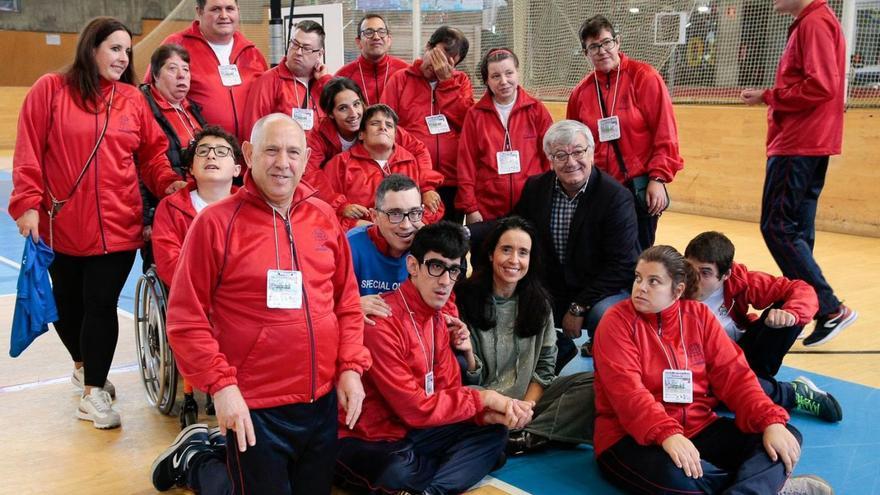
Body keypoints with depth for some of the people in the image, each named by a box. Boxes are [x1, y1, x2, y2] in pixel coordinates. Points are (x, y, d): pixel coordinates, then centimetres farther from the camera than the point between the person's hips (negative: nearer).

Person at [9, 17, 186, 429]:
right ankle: (83, 364, 42)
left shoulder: (133, 100, 5)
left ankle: (94, 391, 13)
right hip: (61, 225, 0)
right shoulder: (50, 91, -2)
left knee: (102, 304, 0)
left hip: (117, 226, 1)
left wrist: (168, 183, -9)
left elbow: (152, 154, 9)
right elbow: (28, 154, -4)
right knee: (66, 303, 15)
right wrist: (27, 204, -11)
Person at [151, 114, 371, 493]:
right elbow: (186, 317, -11)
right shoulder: (216, 222, -11)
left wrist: (351, 367, 1)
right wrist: (221, 384, -17)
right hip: (253, 407, -5)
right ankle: (193, 460, 33)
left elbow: (347, 301, 11)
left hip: (324, 401, 6)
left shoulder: (324, 217, 4)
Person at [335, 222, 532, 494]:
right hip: (363, 442, -9)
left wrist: (490, 414, -15)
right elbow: (414, 408, -23)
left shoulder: (439, 320, 7)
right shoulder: (382, 324, -24)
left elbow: (448, 391, 5)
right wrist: (484, 398, -16)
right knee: (398, 469, -40)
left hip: (409, 432, 9)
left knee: (493, 431, 0)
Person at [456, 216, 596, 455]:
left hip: (529, 399, 4)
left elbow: (545, 367, 6)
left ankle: (524, 435, -25)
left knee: (593, 385, -19)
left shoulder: (539, 301, 6)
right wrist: (467, 353, -26)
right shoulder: (466, 298, -4)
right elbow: (473, 380, -4)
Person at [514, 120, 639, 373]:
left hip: (602, 293, -5)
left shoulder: (616, 197, -14)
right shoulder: (535, 188, 0)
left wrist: (579, 307, -19)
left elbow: (622, 265, -17)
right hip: (550, 293, 5)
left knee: (604, 315, -34)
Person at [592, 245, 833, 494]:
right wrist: (667, 434, -37)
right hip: (633, 438, -5)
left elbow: (733, 373, 2)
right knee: (672, 473, -38)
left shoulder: (699, 315, 7)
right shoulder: (618, 321, -8)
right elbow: (627, 390, -21)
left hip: (699, 429, 5)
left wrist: (771, 421, -14)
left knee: (787, 438, -11)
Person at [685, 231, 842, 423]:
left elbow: (802, 290, -16)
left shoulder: (737, 279, -15)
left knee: (786, 306, -17)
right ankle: (793, 393, -13)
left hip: (744, 353, 4)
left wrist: (789, 314, -36)